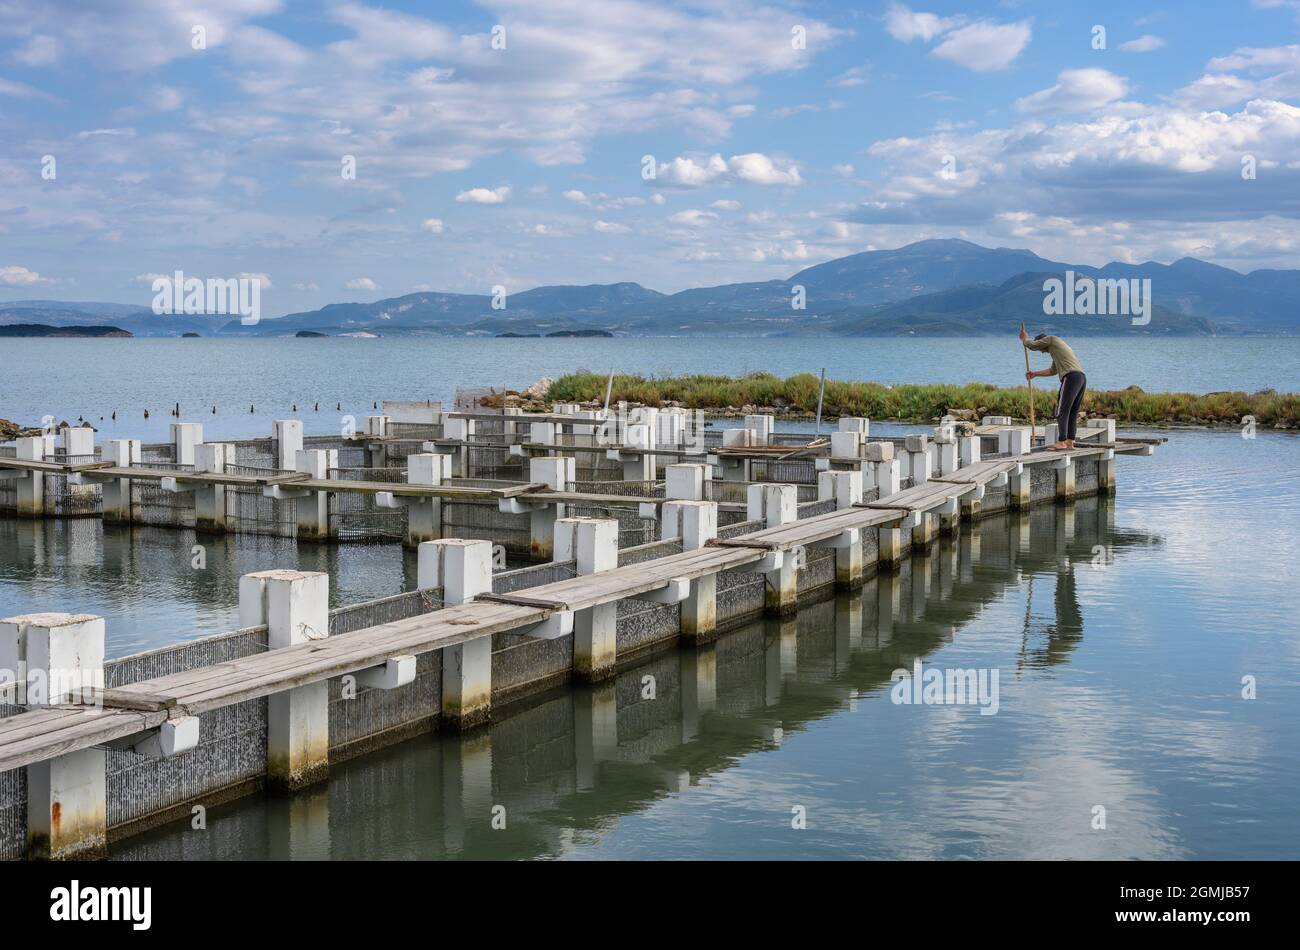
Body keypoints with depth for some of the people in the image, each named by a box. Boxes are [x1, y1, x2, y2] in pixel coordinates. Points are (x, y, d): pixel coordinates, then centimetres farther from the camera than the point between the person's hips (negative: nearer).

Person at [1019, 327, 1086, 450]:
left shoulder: (1051, 339, 9)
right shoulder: (1057, 348, 35)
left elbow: (1031, 345, 12)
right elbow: (1053, 371, 42)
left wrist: (1025, 339, 34)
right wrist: (1035, 374, 48)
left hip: (1071, 377, -9)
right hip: (1082, 377, 9)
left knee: (1062, 411, -9)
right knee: (1072, 412, 10)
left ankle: (1061, 442, -13)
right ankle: (1070, 442, 8)